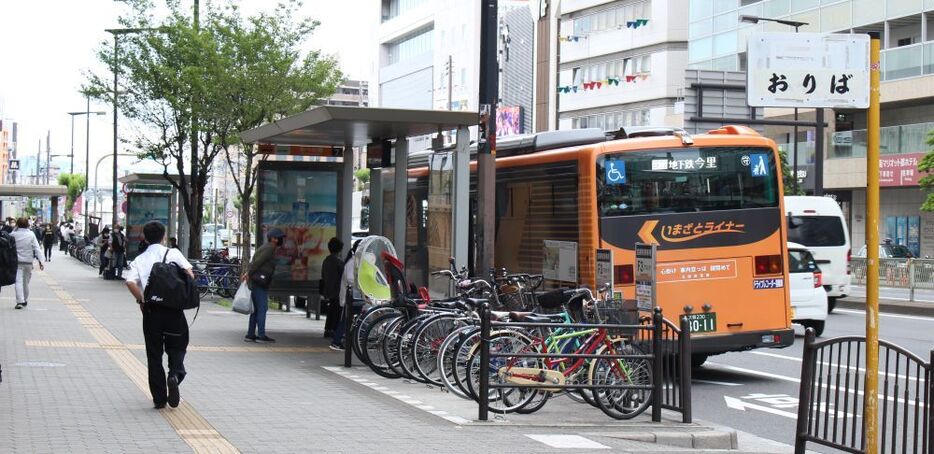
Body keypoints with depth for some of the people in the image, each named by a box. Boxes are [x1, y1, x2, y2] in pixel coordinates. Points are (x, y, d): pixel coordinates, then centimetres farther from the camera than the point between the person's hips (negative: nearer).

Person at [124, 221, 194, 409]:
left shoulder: (140, 260, 4)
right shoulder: (173, 254, 2)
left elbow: (130, 282, -13)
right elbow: (189, 273, -9)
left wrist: (141, 300, 0)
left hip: (151, 310, 1)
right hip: (173, 309, -1)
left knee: (154, 354, 9)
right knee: (177, 347, 13)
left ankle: (159, 399, 9)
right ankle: (175, 375, -18)